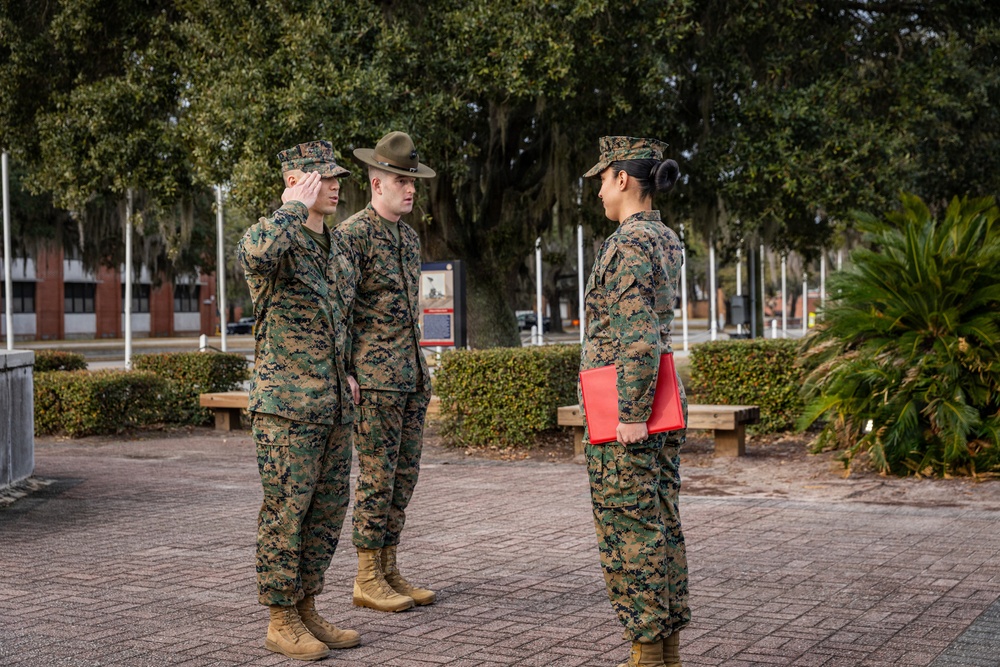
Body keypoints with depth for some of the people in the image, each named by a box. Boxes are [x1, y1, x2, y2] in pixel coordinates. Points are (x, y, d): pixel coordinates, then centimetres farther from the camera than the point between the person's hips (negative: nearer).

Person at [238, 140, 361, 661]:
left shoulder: (335, 253, 15)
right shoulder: (275, 239, -11)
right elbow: (257, 252, -39)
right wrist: (296, 207, -23)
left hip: (333, 407, 8)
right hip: (287, 407, -8)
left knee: (327, 512, 11)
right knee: (285, 514, -1)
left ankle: (306, 612, 22)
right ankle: (281, 624, 10)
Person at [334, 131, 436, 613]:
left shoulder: (410, 238, 16)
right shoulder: (351, 234, -10)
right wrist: (348, 376, -17)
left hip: (410, 376, 8)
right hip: (373, 377, -8)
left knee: (404, 475, 10)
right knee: (376, 476, -3)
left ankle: (389, 570, 18)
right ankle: (368, 578, 7)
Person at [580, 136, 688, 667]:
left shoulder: (630, 244, -16)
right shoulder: (666, 240, 12)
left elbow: (640, 335, -23)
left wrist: (631, 415, -21)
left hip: (625, 411, -10)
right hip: (662, 404, 10)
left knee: (628, 532, -2)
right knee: (661, 526, 13)